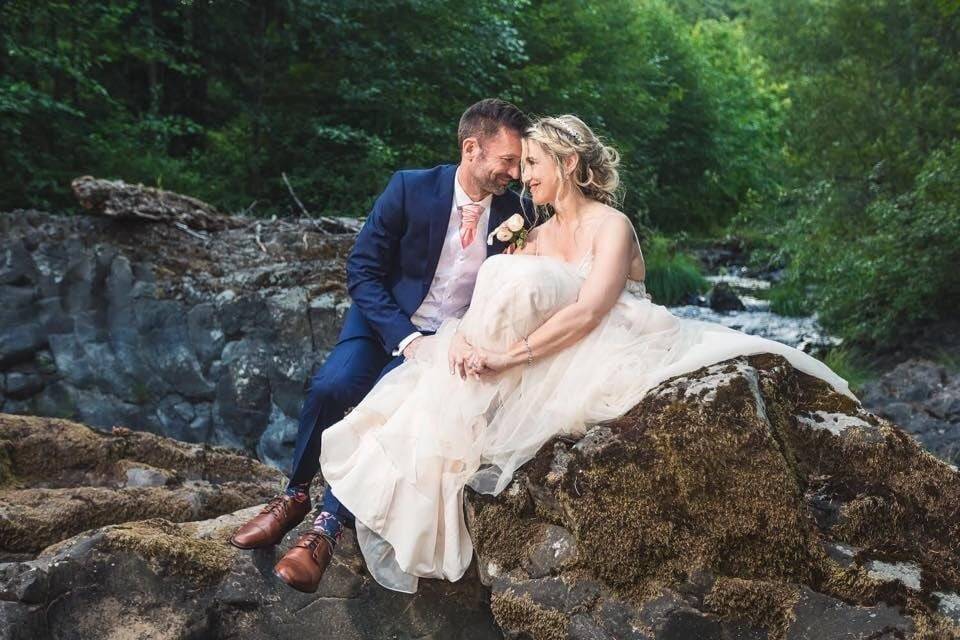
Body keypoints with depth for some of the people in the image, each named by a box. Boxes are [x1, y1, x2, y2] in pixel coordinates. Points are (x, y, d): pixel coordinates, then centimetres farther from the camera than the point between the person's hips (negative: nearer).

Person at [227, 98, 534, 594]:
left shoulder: (514, 213, -1)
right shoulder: (410, 188, -8)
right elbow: (361, 272, -8)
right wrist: (405, 338, -19)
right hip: (385, 323, 0)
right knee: (329, 388, -27)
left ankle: (329, 526, -15)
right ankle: (295, 497, -2)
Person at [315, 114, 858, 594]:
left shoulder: (611, 226, -7)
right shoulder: (535, 239, 15)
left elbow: (588, 312, -23)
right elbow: (486, 300, 3)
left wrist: (508, 354, -28)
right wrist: (461, 334, -20)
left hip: (606, 354, -6)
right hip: (551, 365, 6)